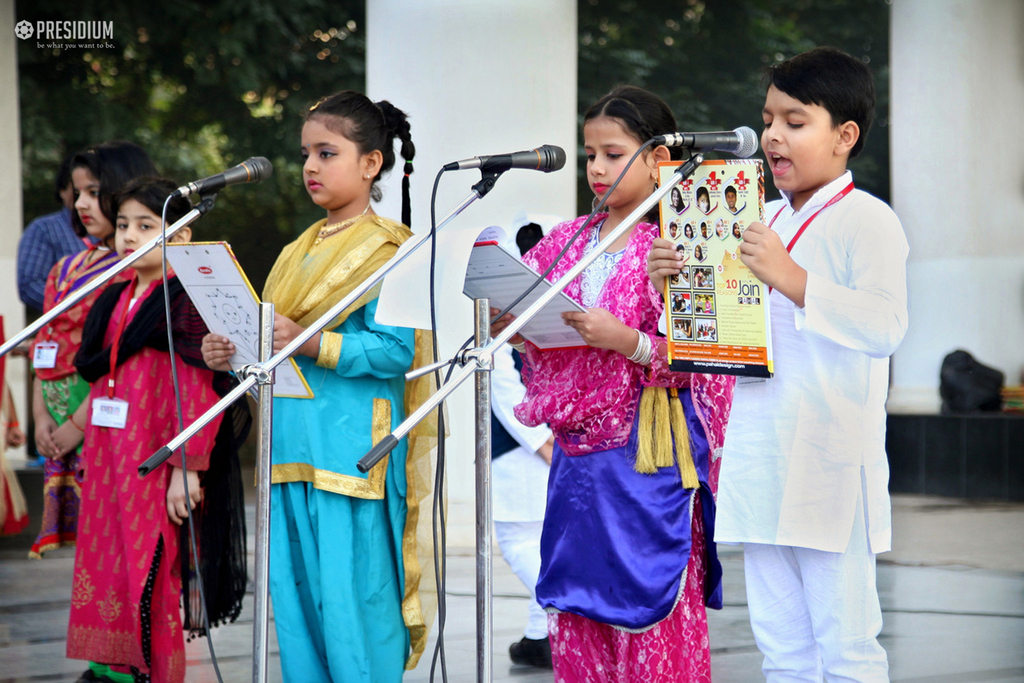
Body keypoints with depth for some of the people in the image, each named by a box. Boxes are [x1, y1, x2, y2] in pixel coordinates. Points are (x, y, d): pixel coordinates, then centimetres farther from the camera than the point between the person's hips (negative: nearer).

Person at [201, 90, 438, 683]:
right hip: (290, 452, 8)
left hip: (353, 452, -8)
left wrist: (310, 344, -22)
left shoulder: (388, 250, -5)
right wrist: (232, 355, 1)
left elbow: (394, 350, -15)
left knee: (352, 611, -7)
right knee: (295, 608, 9)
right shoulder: (299, 253, 19)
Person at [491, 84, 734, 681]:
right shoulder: (567, 242, 13)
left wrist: (626, 340, -23)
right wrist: (514, 332, -2)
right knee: (576, 619, 9)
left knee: (653, 612, -5)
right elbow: (541, 343, 19)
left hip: (649, 457, -6)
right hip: (577, 454, 6)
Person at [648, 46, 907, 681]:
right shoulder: (761, 221, 16)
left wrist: (792, 279, -27)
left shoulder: (866, 220, -7)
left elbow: (885, 326, -21)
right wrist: (674, 284, 1)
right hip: (761, 462, 8)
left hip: (830, 466, -7)